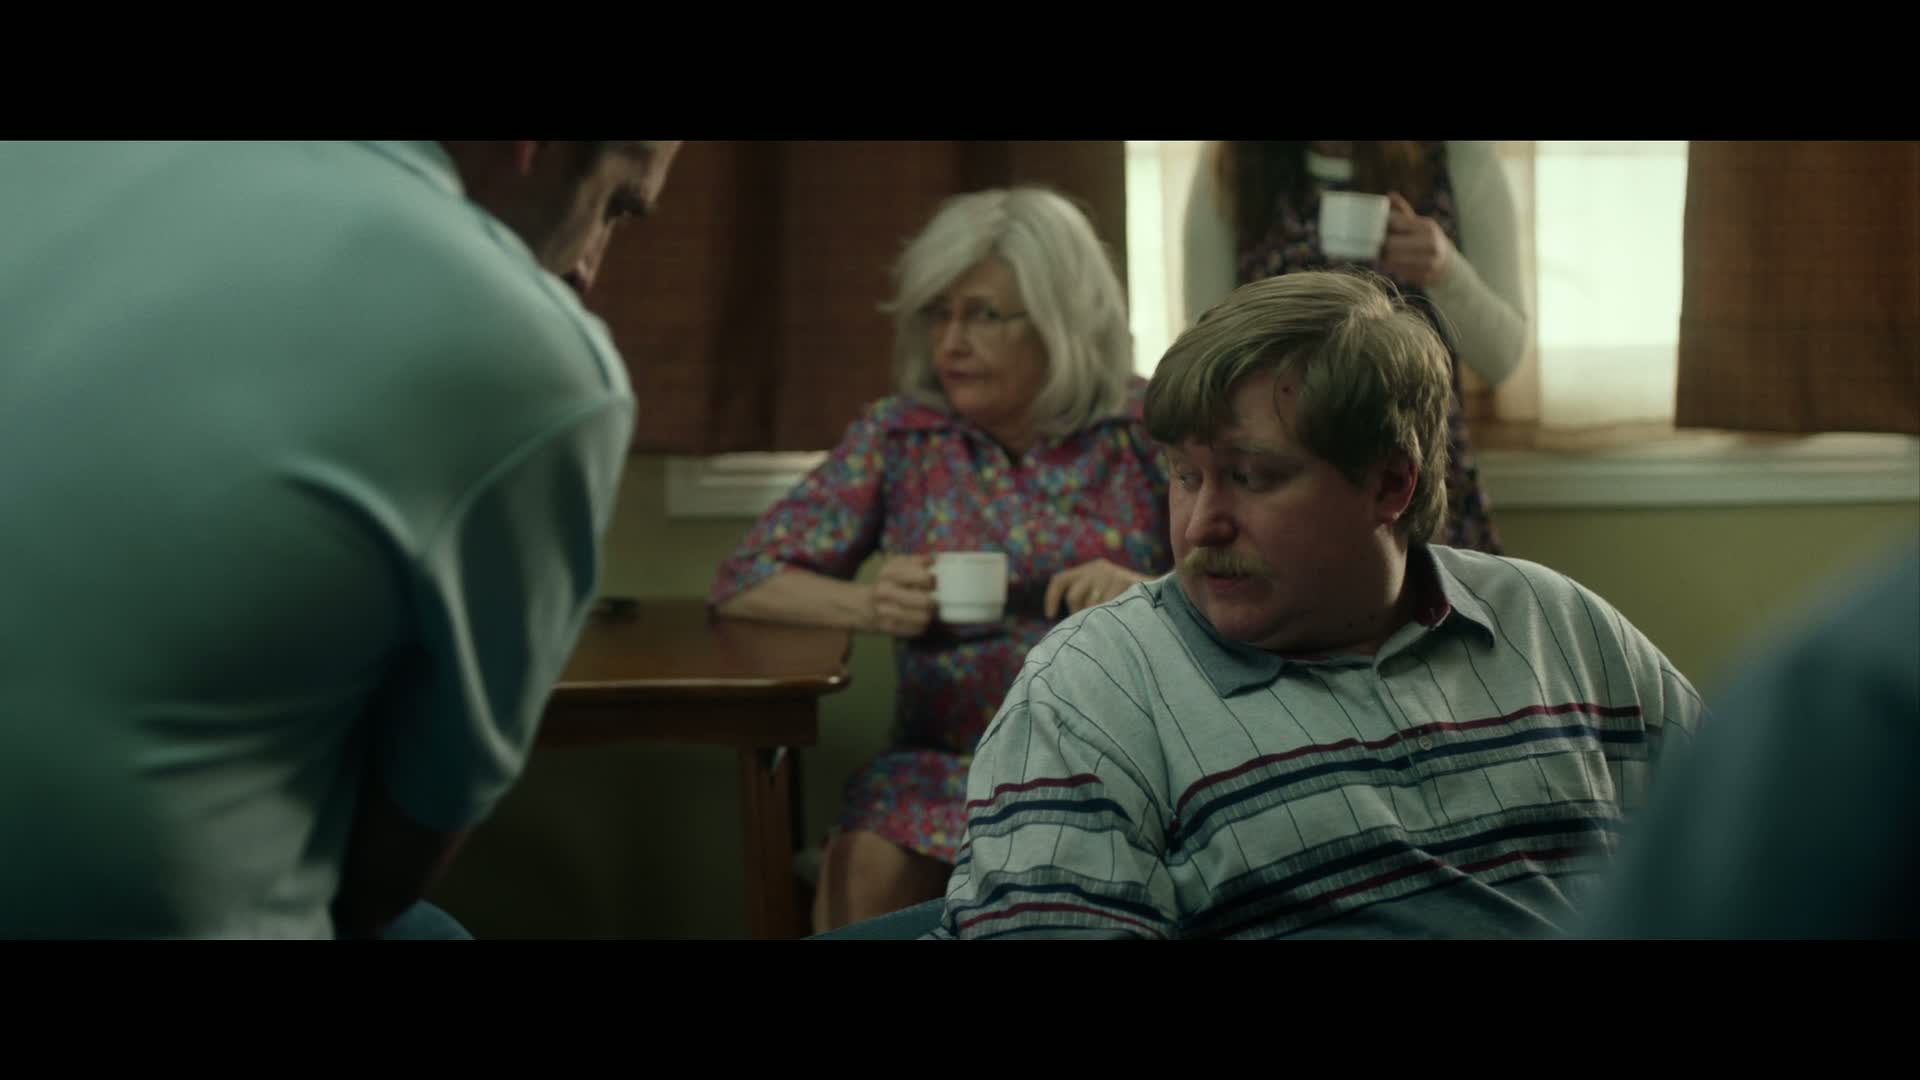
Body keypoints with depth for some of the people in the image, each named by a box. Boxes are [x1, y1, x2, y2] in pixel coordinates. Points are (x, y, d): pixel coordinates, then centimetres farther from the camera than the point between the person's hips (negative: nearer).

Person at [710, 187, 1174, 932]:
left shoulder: (1147, 429, 1)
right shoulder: (898, 436, 6)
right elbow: (743, 582, 4)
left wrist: (1149, 593, -22)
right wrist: (868, 604, -16)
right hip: (946, 763, 1)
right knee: (863, 871, -30)